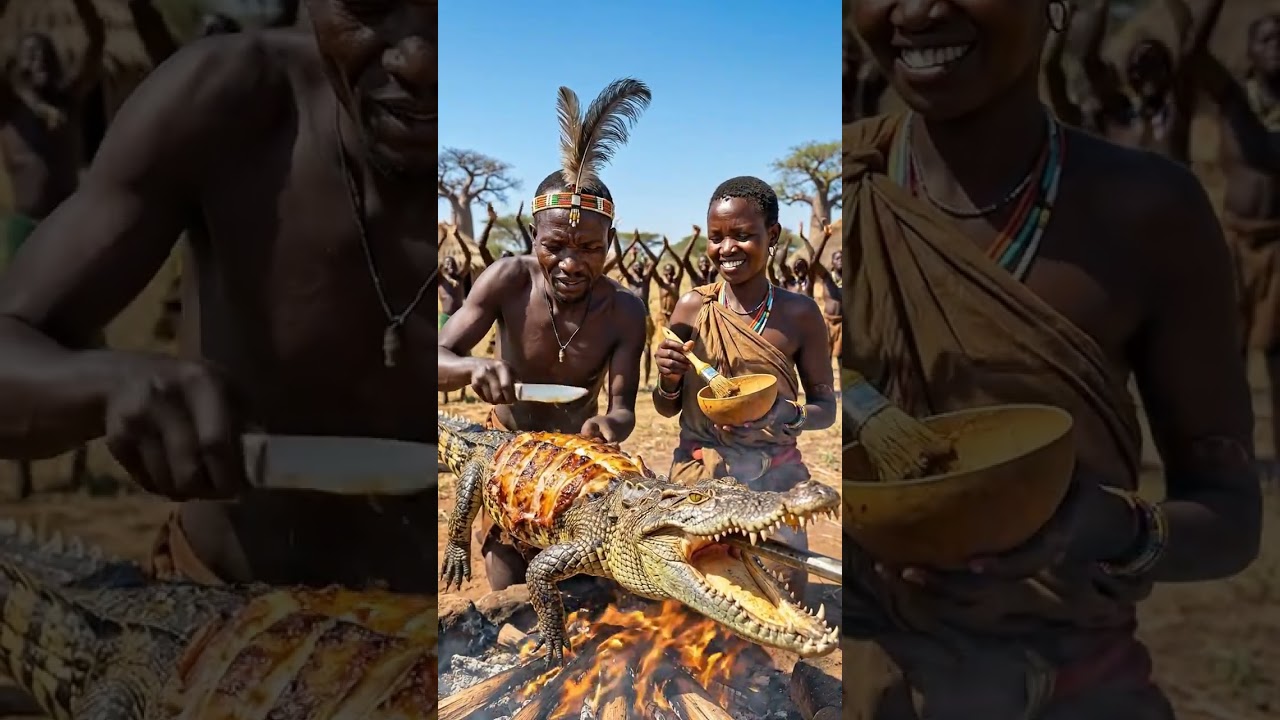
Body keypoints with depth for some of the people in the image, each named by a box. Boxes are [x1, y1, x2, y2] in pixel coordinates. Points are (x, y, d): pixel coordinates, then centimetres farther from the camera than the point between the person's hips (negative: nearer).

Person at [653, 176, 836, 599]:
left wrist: (789, 416, -20)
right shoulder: (693, 307, -3)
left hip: (775, 481, 0)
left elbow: (826, 407, 1)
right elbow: (666, 409, 6)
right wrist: (669, 381, -16)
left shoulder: (799, 313, -6)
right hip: (699, 475, 1)